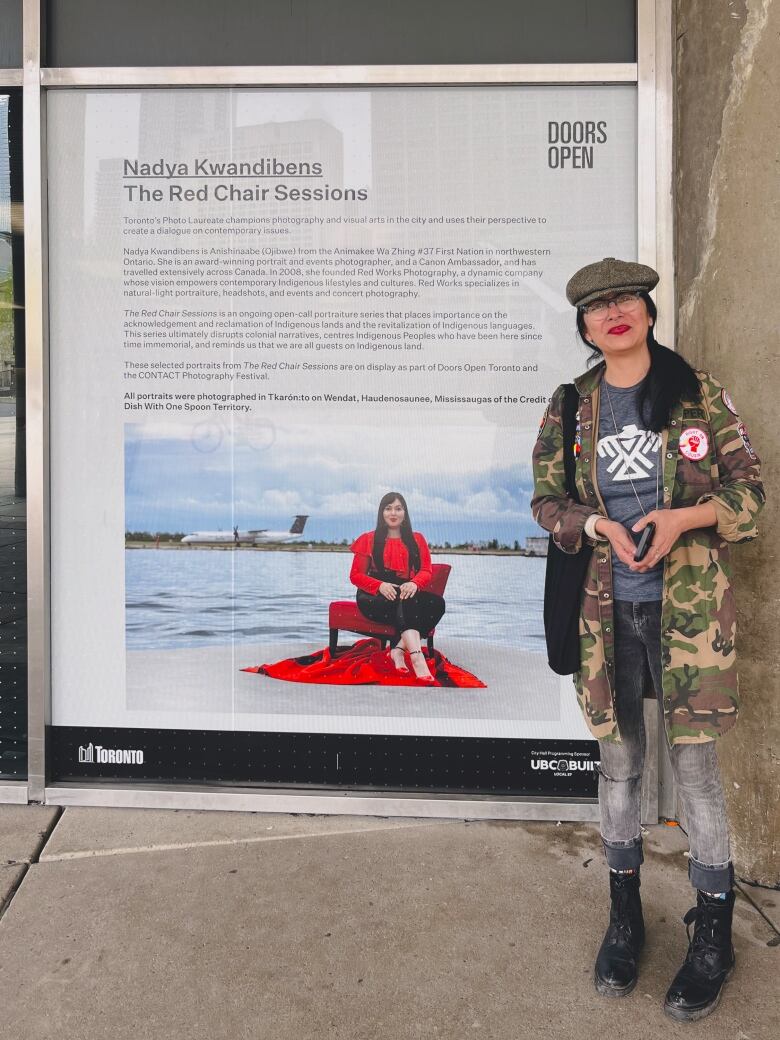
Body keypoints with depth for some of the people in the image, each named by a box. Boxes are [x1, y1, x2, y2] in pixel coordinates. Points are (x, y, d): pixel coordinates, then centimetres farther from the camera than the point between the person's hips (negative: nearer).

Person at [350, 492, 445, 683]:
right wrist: (380, 585, -18)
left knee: (438, 603, -27)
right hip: (374, 598, -3)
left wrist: (414, 583, -21)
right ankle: (416, 656, -49)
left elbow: (426, 571, 5)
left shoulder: (416, 539, 15)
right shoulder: (369, 539, 9)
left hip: (406, 593, 3)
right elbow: (355, 575, 4)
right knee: (403, 603, -36)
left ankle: (398, 648, -33)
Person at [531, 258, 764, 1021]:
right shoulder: (570, 407, 4)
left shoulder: (700, 393, -1)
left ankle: (713, 937, 23)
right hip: (606, 609, 2)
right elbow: (546, 500, 6)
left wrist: (683, 517, -18)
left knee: (694, 767, 3)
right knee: (618, 763, 14)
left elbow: (749, 490, 0)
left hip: (687, 606, -2)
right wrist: (601, 526, -14)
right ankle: (624, 916, 33)